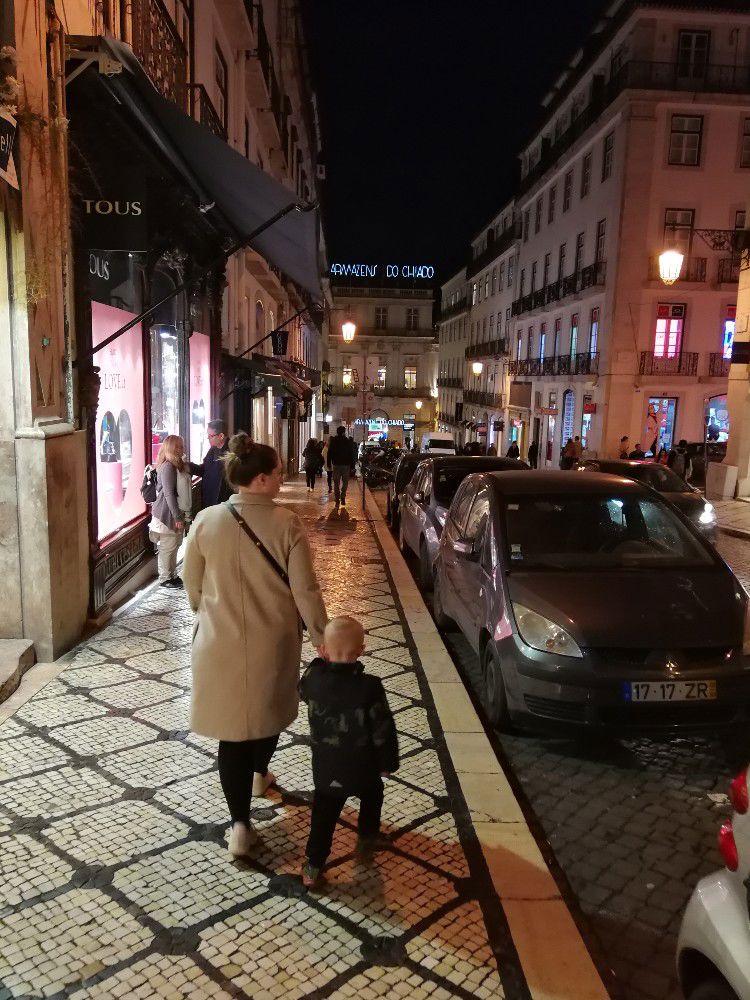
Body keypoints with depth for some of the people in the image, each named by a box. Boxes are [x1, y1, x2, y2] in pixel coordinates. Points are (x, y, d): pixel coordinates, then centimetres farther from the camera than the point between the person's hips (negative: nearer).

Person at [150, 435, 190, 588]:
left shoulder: (178, 465, 10)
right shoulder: (168, 467, -18)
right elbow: (169, 494, -21)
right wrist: (177, 517, -20)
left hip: (176, 512, 9)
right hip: (167, 514, -9)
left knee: (174, 545, 17)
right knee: (167, 547, 2)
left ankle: (172, 575, 28)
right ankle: (165, 578, 14)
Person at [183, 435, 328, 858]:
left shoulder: (206, 521, -9)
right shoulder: (287, 524, -16)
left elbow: (192, 584, 3)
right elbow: (305, 590, -13)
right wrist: (321, 636, 0)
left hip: (221, 642, 1)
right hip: (272, 642, 0)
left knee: (231, 727, 11)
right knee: (269, 710, 26)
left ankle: (240, 824, 14)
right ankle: (259, 773, 51)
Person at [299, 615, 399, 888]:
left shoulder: (313, 678, -17)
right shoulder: (370, 687, -25)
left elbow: (302, 691, 10)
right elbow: (383, 732, -17)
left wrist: (319, 662, 8)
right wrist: (389, 762, -2)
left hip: (325, 768, 1)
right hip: (363, 768, -1)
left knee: (324, 814, 18)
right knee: (371, 797, 29)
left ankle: (313, 866, 21)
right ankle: (367, 838, 47)